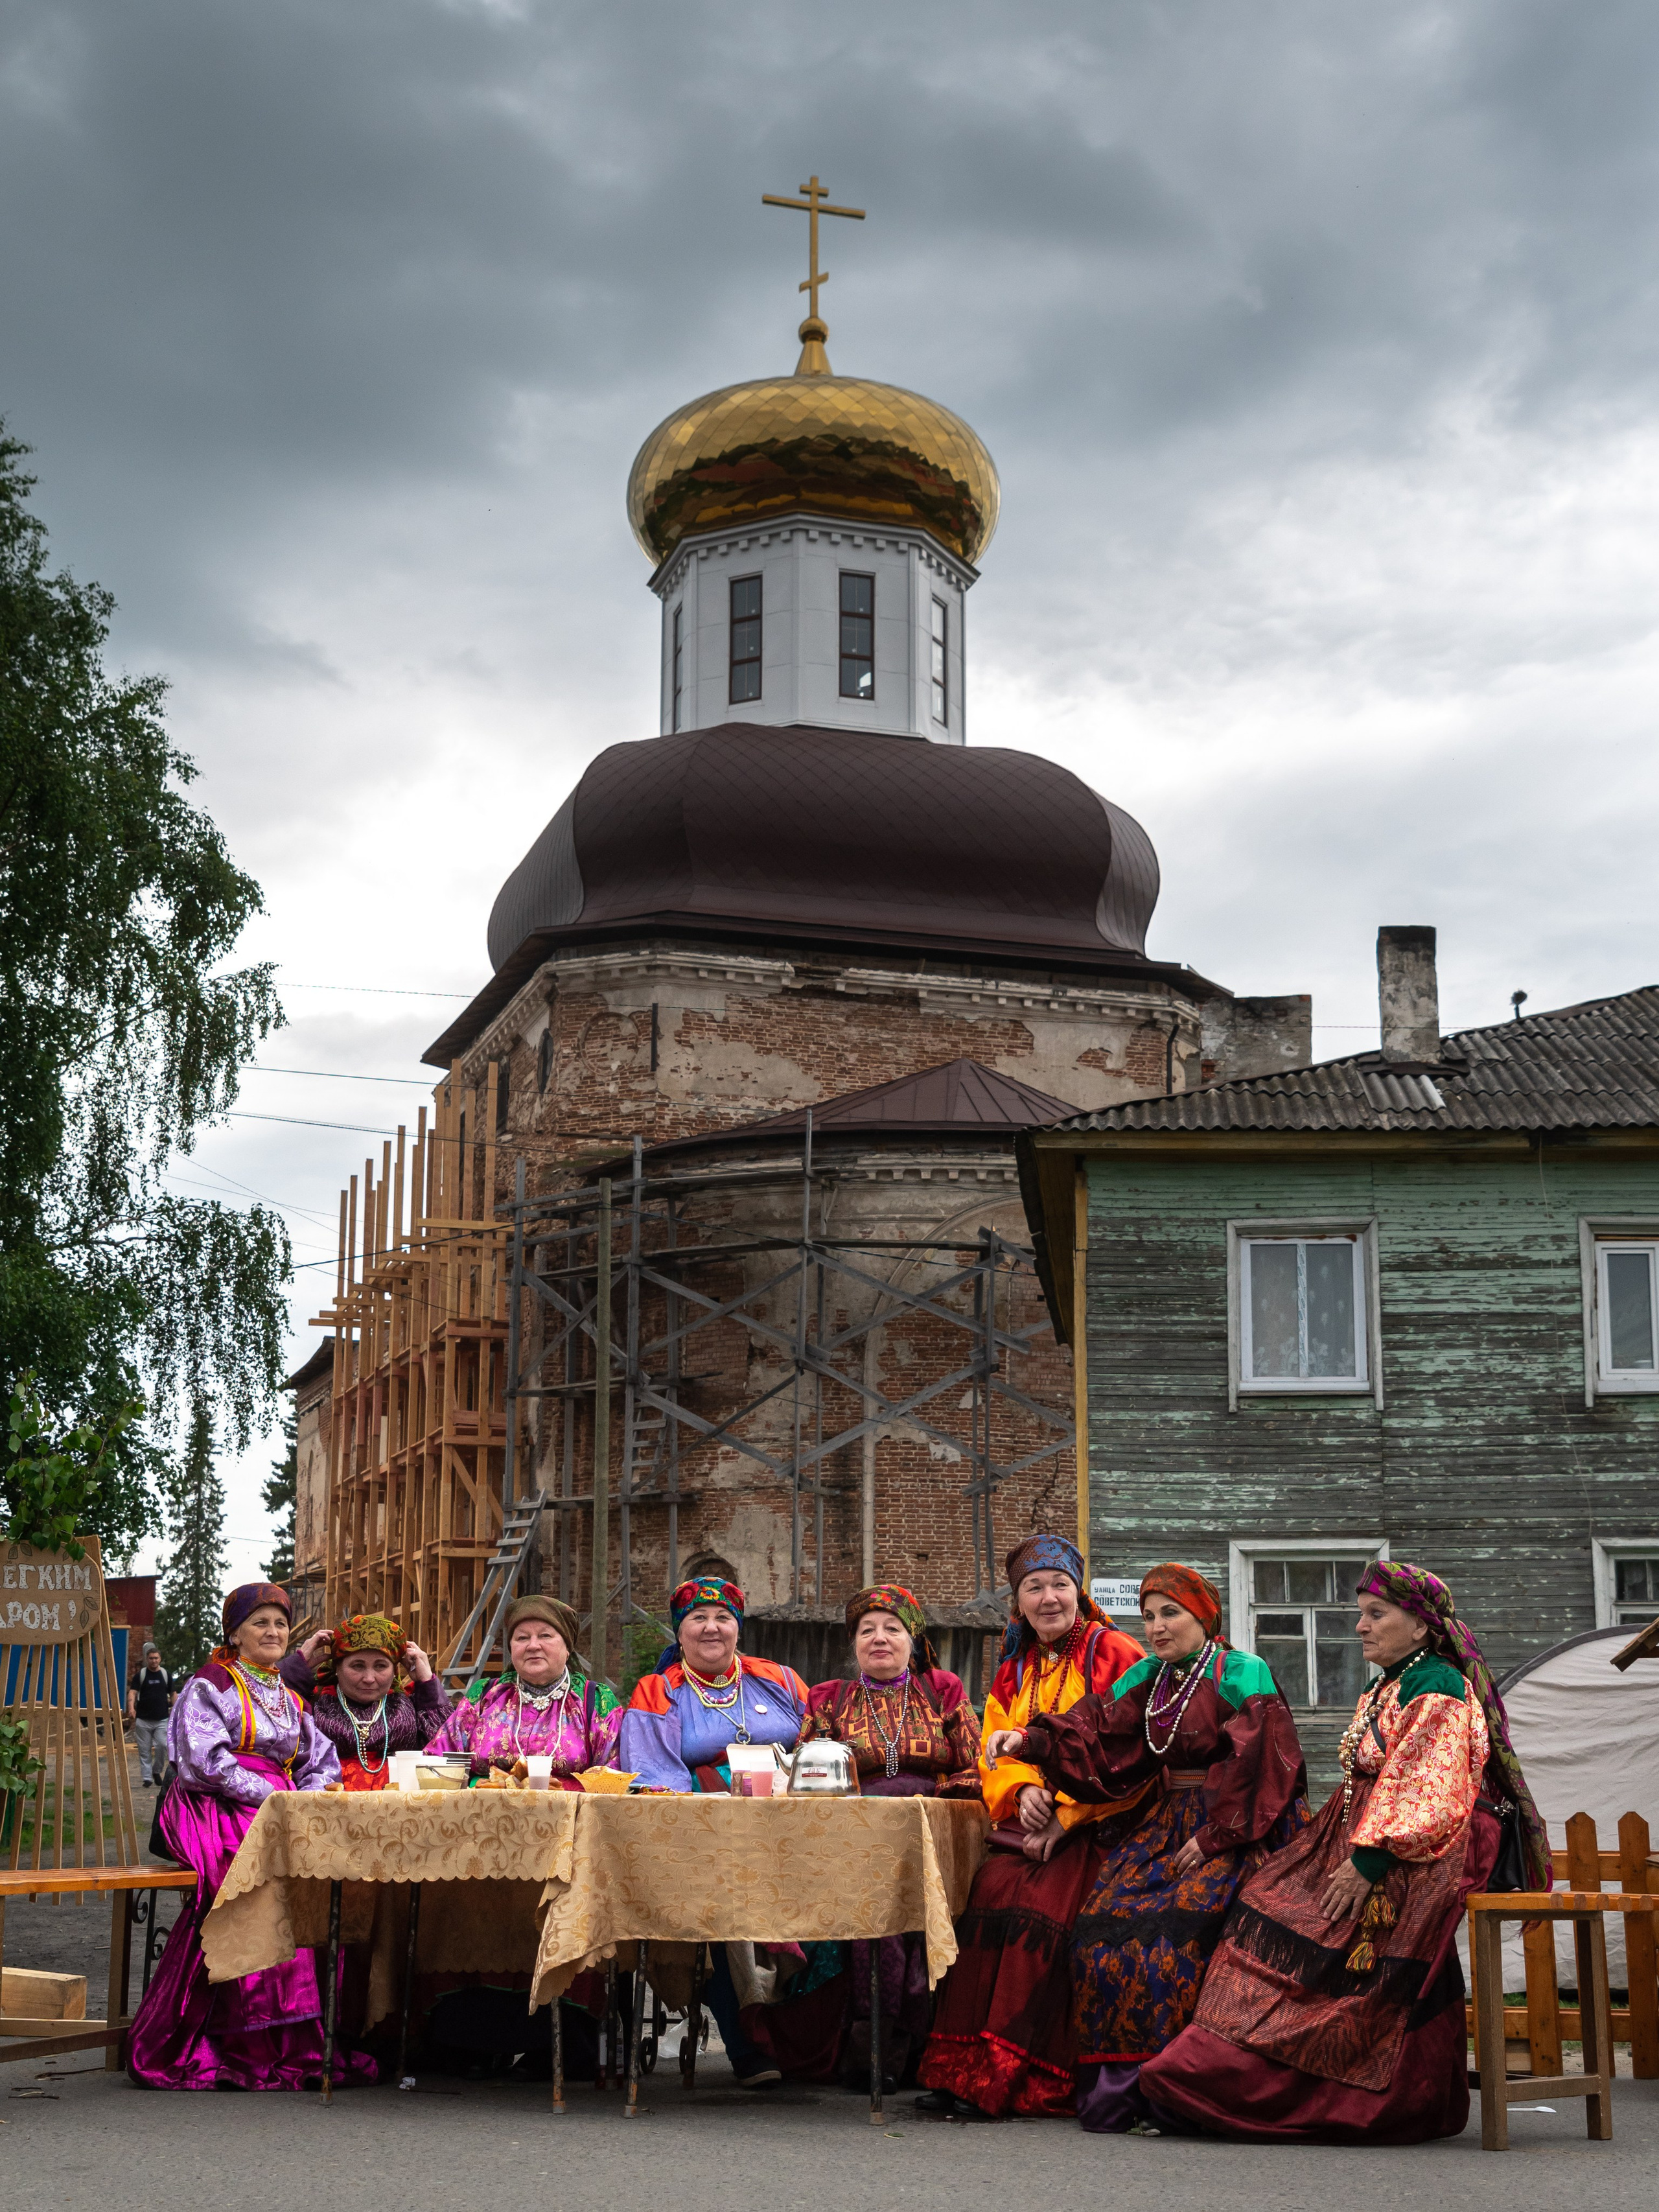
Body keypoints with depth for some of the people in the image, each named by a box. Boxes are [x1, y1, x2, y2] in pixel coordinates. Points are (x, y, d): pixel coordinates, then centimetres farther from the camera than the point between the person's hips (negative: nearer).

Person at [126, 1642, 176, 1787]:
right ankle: (147, 1778, 9)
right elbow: (132, 1692, -8)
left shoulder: (166, 1674, 8)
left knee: (163, 1746, -12)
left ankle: (157, 1771, 11)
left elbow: (173, 1694, 13)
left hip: (162, 1720, 1)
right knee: (145, 1750, 2)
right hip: (143, 1720, -1)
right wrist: (131, 1708, -26)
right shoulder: (140, 1675, 2)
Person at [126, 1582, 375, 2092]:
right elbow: (208, 1762, -8)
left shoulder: (289, 1700, 25)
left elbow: (324, 1762, 19)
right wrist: (274, 1799, -14)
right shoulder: (209, 1687, 5)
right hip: (218, 1814, -6)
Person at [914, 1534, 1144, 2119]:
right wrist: (1022, 1790, -7)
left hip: (1095, 1824, -5)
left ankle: (1025, 2081, -26)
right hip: (1027, 1823, 5)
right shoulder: (1015, 1671, 21)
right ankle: (965, 2067, -22)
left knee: (1045, 1901, -27)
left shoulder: (1114, 1655, 1)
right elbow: (994, 1752, 16)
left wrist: (1065, 1815, -14)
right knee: (993, 1889, -22)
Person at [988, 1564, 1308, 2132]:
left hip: (1232, 1834, -6)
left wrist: (1214, 1836, -13)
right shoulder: (1146, 1679, 15)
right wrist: (1032, 1741, -14)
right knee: (1107, 1919, -16)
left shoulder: (1244, 1676, -3)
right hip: (1166, 1824, 6)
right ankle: (1115, 2083, -12)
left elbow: (1261, 1766, -9)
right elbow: (1095, 1730, 3)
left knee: (1179, 1925, -28)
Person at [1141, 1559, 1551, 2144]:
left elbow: (1427, 1796, -19)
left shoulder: (1437, 1691, -10)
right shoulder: (1382, 1692, 19)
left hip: (1423, 1857, -9)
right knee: (1273, 1901, -6)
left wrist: (1367, 1865, -23)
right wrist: (1341, 1854, 8)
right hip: (1370, 1849, 9)